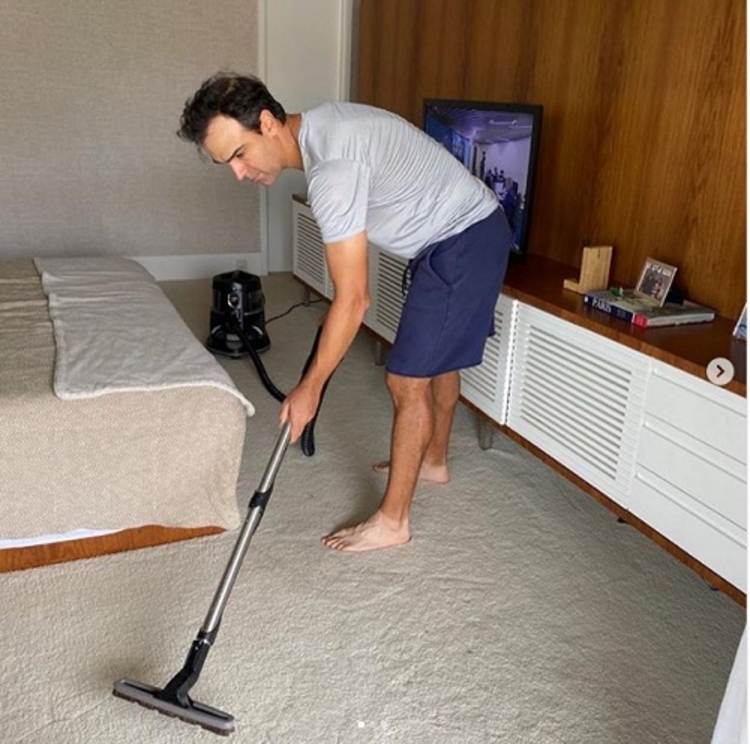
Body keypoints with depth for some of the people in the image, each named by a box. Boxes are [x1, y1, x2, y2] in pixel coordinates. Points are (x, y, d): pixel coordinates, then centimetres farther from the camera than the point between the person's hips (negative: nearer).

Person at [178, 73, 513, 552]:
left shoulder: (332, 168, -29)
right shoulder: (318, 128, 2)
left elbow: (353, 299, -28)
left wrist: (310, 387, -20)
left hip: (465, 243, -10)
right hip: (464, 232, 10)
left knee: (407, 380, -7)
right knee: (438, 355, 23)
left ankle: (392, 521, 6)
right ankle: (434, 460, 44)